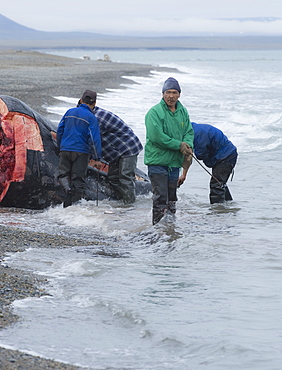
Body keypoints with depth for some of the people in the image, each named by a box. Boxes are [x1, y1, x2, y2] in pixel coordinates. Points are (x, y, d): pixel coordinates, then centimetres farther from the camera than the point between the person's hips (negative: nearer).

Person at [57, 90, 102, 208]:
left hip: (65, 149, 3)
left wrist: (60, 147, 23)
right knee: (78, 178, 4)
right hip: (81, 151, -3)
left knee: (63, 174, 11)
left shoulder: (69, 112, 8)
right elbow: (94, 138, -11)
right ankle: (75, 203, 3)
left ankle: (68, 188, -19)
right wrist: (96, 157, -8)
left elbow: (60, 130, 12)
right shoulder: (91, 118, -6)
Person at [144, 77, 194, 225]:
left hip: (175, 162, 6)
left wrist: (188, 145, -10)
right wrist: (179, 145, -17)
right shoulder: (154, 112, -12)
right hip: (157, 161, -6)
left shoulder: (183, 112, 10)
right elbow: (156, 136, -20)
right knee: (160, 197, -9)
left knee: (172, 197, 14)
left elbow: (189, 132, 14)